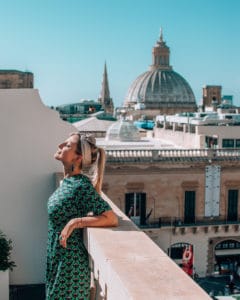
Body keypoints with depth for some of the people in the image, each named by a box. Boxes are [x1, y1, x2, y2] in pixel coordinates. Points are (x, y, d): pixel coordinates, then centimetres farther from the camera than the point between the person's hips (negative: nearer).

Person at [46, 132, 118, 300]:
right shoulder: (68, 181, 3)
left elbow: (111, 218, -24)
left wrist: (75, 222, -25)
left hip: (70, 263, -8)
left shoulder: (81, 186, -22)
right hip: (58, 258, 8)